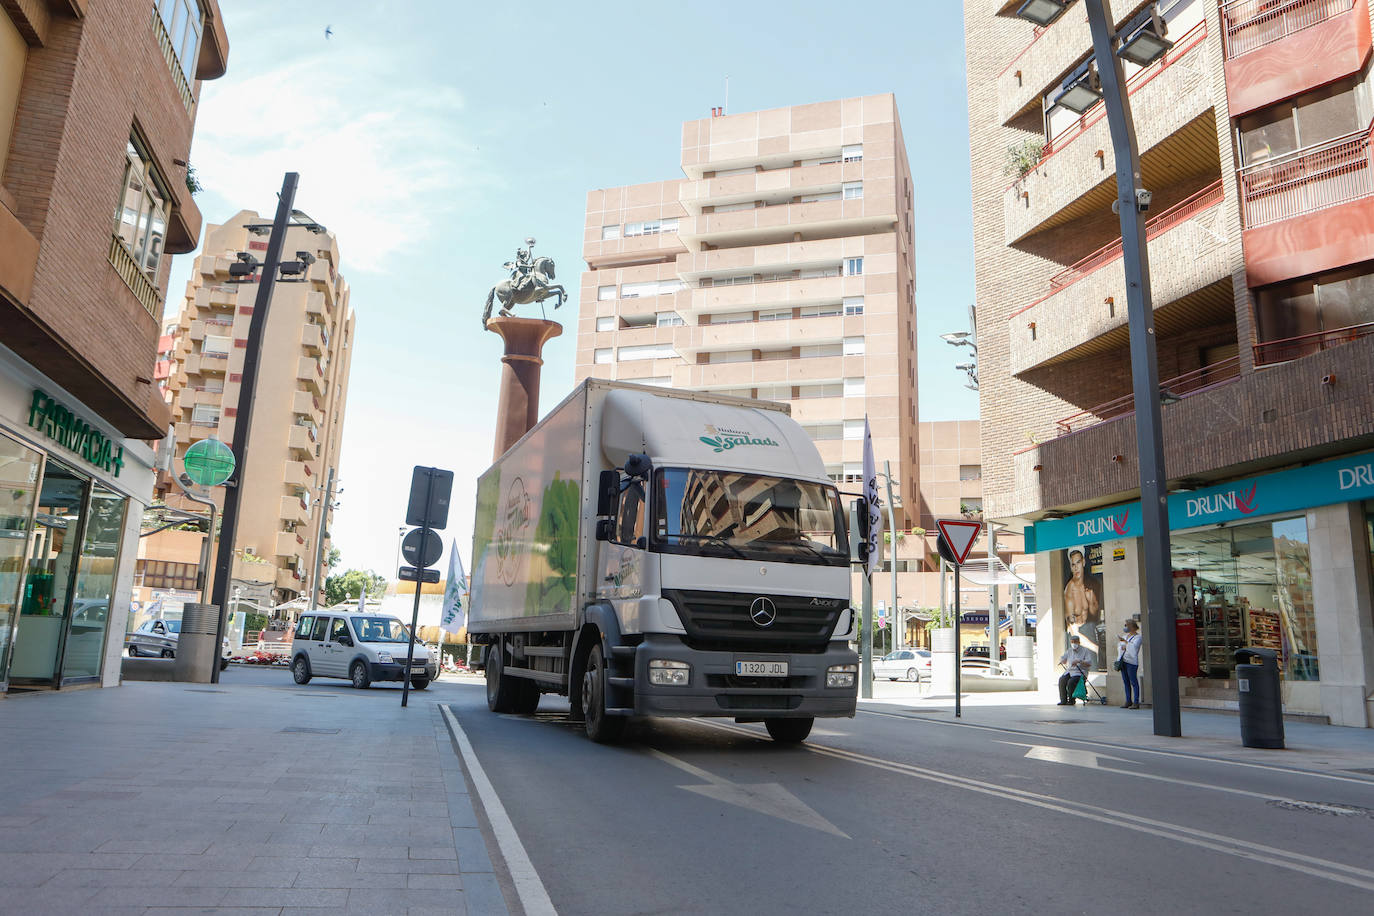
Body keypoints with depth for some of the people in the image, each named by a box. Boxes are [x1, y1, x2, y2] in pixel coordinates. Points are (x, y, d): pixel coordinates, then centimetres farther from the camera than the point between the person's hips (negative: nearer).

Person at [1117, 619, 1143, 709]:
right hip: (1123, 660, 7)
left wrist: (1125, 642, -21)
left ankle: (1136, 702, -5)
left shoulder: (1137, 637, -3)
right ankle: (1128, 701, 14)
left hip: (1131, 661, -7)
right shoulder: (1125, 635, 17)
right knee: (1126, 682, 9)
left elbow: (1134, 646, -18)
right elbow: (1119, 645, 21)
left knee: (1133, 682, -7)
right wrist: (1121, 647, 1)